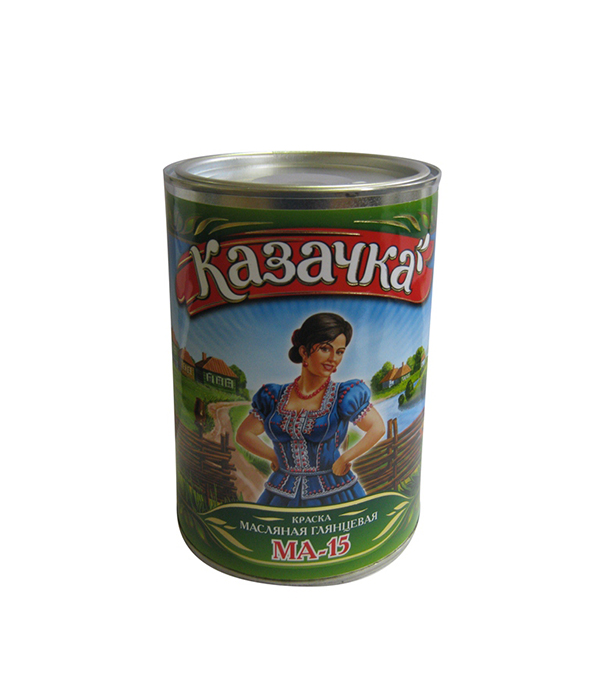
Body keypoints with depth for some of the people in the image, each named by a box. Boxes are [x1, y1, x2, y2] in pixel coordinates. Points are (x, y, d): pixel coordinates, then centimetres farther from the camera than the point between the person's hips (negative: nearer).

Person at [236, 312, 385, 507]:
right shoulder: (274, 397, 3)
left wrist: (344, 459, -5)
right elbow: (244, 434, 14)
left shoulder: (344, 396, -5)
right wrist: (274, 456, 5)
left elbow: (378, 428, 0)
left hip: (332, 494, -2)